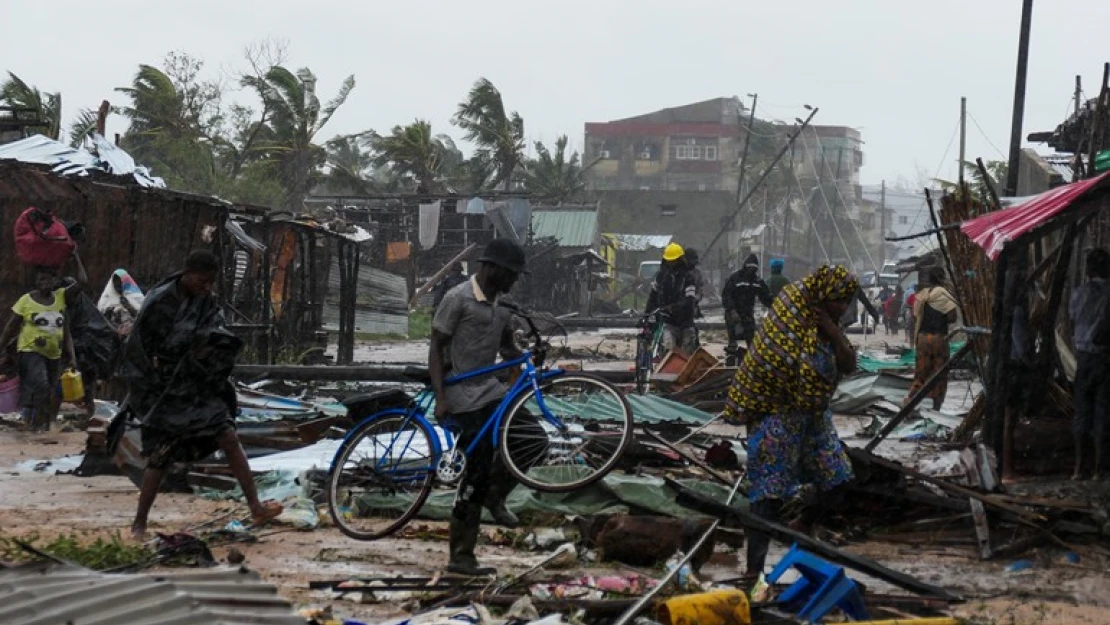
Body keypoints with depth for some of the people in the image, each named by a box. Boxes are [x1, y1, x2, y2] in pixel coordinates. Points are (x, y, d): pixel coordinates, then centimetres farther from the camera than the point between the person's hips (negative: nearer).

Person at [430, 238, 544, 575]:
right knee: (478, 473, -8)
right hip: (464, 399, -8)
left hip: (492, 391, 8)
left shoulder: (502, 303, 10)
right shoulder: (458, 299, -13)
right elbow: (436, 349, -12)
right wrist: (440, 399, -20)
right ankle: (461, 557, -1)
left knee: (533, 436, -9)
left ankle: (495, 495, 13)